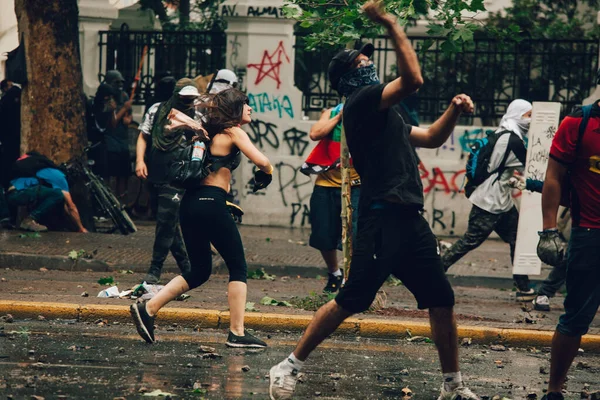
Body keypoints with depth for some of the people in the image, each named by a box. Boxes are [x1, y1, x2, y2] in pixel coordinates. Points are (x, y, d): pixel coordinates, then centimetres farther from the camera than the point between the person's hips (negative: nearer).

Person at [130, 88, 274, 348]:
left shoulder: (211, 132, 19)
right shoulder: (234, 133, -3)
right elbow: (262, 162, -14)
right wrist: (266, 173, 6)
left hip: (191, 202, 8)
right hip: (212, 204, -8)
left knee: (199, 271, 15)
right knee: (238, 268, 2)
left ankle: (148, 308, 3)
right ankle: (237, 333, -2)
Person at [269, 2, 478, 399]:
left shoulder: (385, 113, 24)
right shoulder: (361, 100, -5)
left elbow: (432, 138, 31)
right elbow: (413, 79, -17)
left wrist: (454, 110, 14)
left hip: (411, 220, 9)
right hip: (382, 220, -9)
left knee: (442, 300, 8)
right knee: (350, 301, -11)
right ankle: (291, 366, 0)